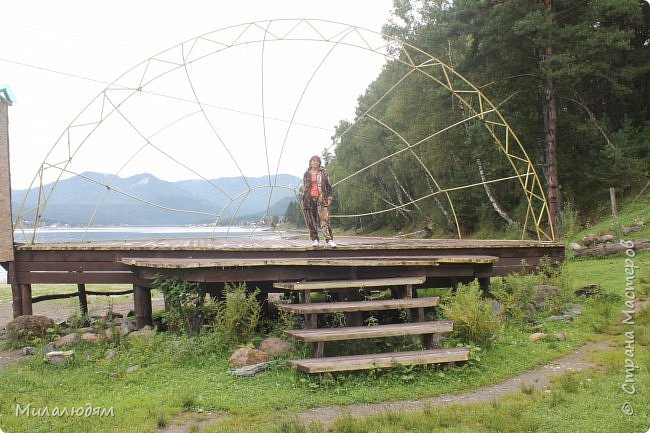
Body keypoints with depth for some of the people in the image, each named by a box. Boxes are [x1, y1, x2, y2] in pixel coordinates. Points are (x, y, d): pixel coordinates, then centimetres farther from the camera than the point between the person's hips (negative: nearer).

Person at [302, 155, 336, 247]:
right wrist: (303, 200, 11)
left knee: (324, 220, -12)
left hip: (321, 198, -2)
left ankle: (329, 240, -15)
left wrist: (329, 197, 3)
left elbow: (328, 186, 11)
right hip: (309, 199, 2)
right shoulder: (306, 174, 13)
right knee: (311, 221, 1)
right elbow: (304, 187, 16)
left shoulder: (323, 173, 9)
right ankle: (315, 240, 9)